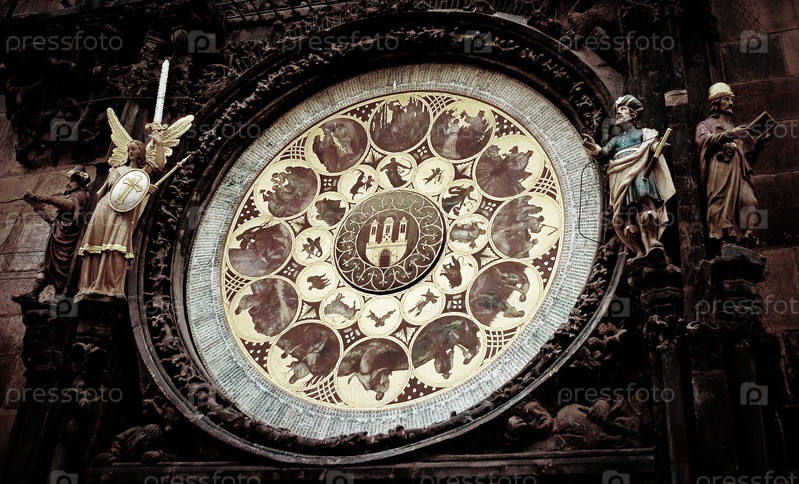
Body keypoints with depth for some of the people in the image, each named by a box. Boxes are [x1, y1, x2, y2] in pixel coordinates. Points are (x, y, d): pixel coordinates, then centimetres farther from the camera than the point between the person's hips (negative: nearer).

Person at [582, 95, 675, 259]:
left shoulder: (644, 133, 19)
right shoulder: (616, 140, 29)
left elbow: (654, 147, 1)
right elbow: (603, 152, 12)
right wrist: (593, 147, -12)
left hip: (640, 173, -4)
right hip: (622, 180, 4)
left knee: (645, 202, -29)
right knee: (626, 215, -8)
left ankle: (653, 241, -37)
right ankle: (640, 252, -9)